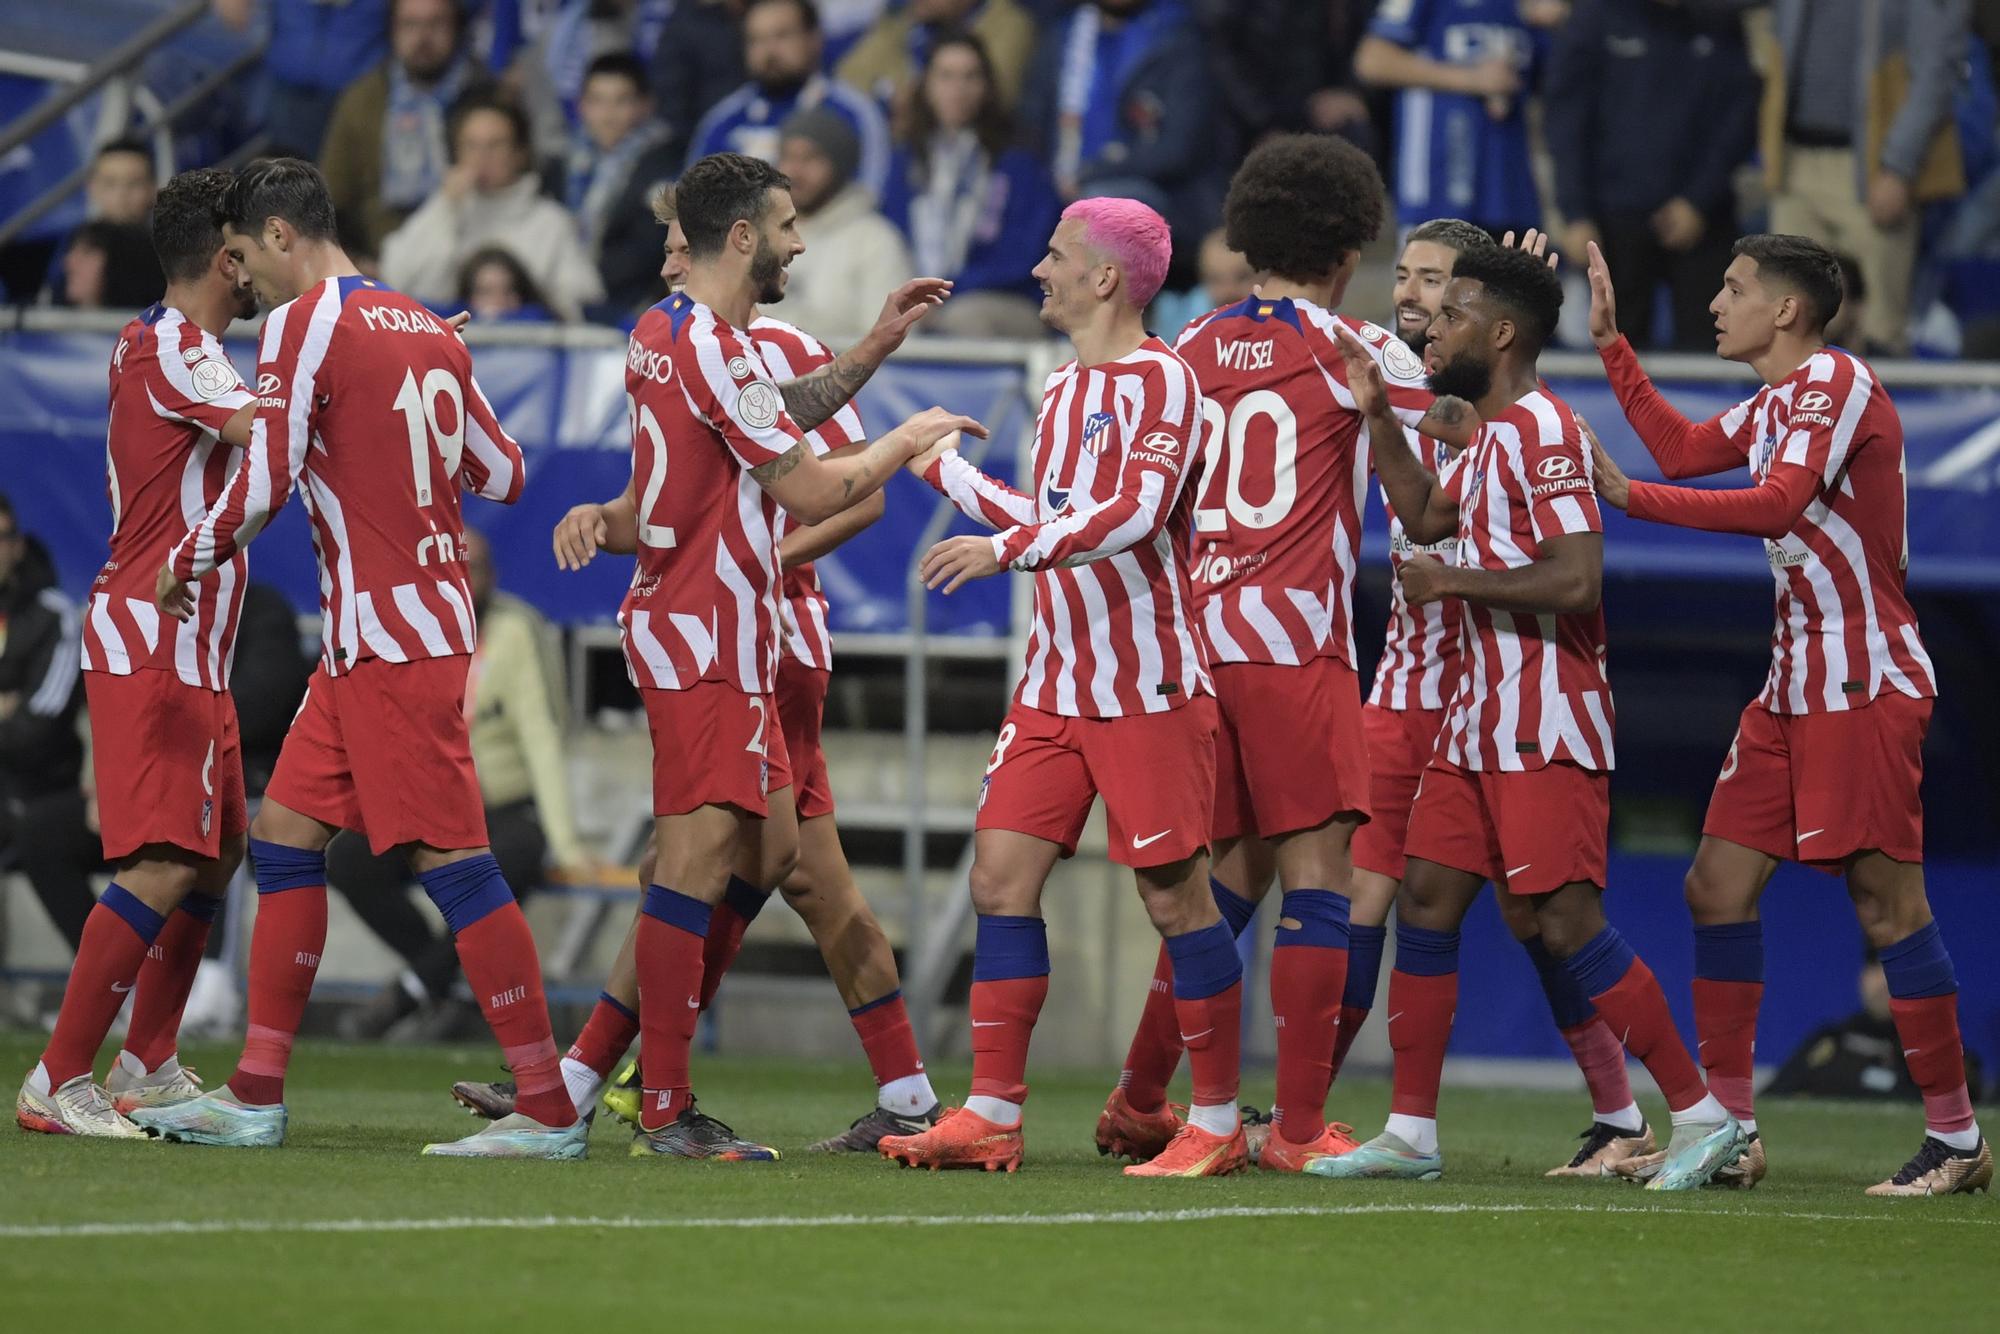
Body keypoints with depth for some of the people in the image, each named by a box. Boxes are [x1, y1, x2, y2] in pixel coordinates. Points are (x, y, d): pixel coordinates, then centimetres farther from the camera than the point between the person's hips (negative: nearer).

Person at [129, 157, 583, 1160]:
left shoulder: (305, 323, -10)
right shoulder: (425, 329, 13)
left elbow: (262, 485, -15)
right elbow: (502, 475, 16)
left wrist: (187, 562, 2)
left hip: (388, 634, -9)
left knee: (451, 861, -9)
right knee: (284, 833, 12)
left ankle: (548, 1109, -10)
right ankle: (255, 1097, 13)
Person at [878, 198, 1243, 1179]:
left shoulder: (1158, 378, -11)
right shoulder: (1064, 390, 15)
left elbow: (1134, 515, -25)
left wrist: (1005, 548, -30)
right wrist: (943, 470, 33)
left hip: (1148, 686, -8)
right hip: (1054, 684, 8)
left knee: (1175, 895, -4)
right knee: (1001, 877, 1)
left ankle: (1217, 1124, 5)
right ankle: (991, 1115, 4)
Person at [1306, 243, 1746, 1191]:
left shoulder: (1538, 430, -16)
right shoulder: (1494, 434, 15)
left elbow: (1576, 579, -25)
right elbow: (1429, 516, 32)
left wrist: (1450, 581, -15)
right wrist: (1378, 414, 21)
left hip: (1546, 728, -10)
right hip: (1479, 717, 10)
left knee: (1569, 924, -10)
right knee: (1425, 902, 7)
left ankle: (1703, 1118, -3)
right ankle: (1412, 1132, 11)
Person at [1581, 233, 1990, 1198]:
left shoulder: (1836, 381, -12)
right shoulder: (1775, 401, 16)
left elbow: (1779, 504, -23)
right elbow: (1685, 448, 29)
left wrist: (1631, 496, -22)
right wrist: (1610, 343, 27)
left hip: (1865, 685, -10)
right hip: (1794, 685, 10)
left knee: (1888, 902, -9)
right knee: (1719, 886, 5)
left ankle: (1955, 1140, -4)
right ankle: (1727, 1126, 9)